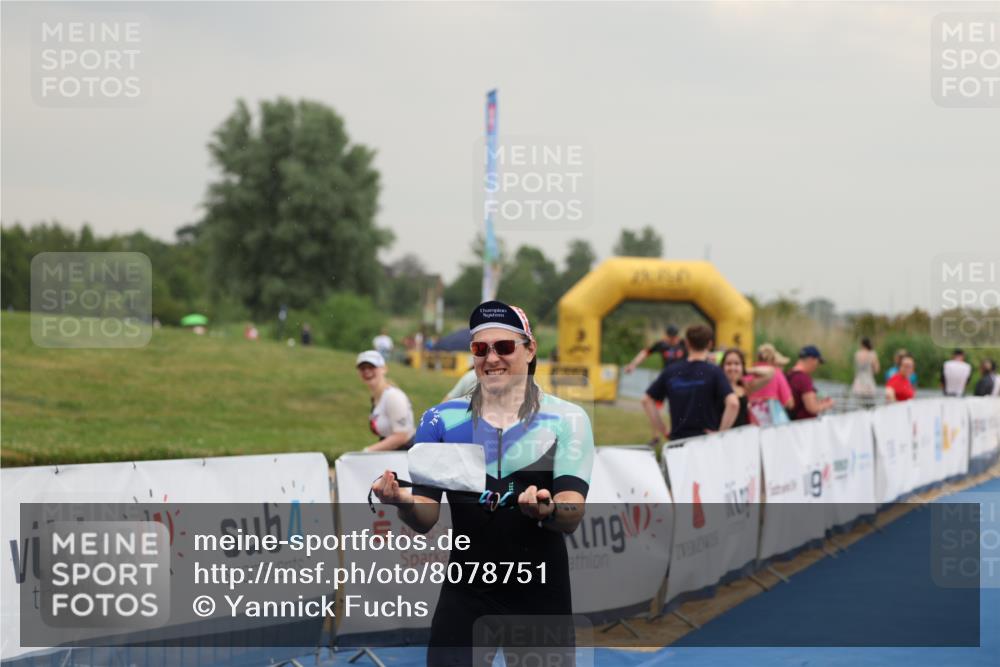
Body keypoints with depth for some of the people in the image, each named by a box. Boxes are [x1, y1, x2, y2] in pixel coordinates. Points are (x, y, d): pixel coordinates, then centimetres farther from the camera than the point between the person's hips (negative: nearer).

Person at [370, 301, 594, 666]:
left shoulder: (567, 419, -3)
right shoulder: (442, 419, 3)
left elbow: (572, 515, -13)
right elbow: (426, 517, 0)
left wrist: (548, 510, -36)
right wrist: (404, 502, -23)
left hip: (541, 594, -1)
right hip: (466, 592, 1)